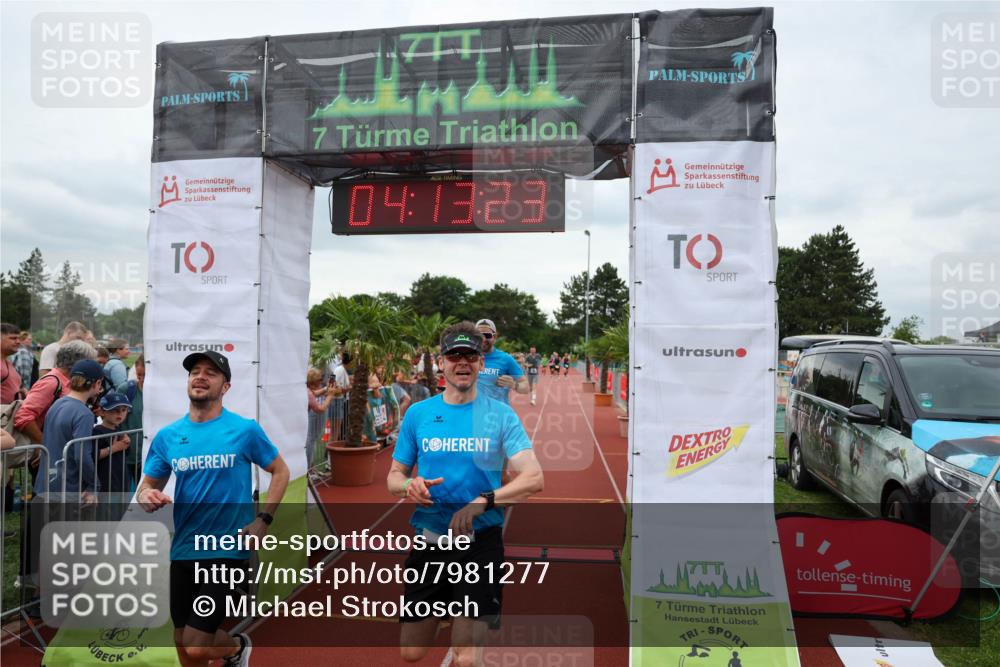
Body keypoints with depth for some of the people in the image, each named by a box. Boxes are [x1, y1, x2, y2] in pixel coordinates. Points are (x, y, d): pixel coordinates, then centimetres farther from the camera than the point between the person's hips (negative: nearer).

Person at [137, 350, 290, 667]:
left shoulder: (245, 430, -8)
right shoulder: (167, 436, 1)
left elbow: (280, 472, 2)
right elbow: (147, 486, 10)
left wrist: (264, 519, -8)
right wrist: (147, 498, -14)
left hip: (227, 550, -4)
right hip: (182, 552, 4)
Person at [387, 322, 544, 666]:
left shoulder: (501, 414, -5)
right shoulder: (418, 413, 2)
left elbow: (534, 478, -14)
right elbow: (394, 477, 9)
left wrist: (483, 501, -28)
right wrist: (409, 486, -13)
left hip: (480, 542, -2)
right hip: (428, 541, 3)